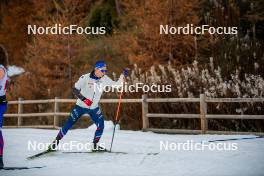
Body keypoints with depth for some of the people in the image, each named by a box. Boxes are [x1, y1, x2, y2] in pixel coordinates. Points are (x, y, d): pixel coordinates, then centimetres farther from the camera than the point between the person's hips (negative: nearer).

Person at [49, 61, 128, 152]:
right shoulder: (85, 78, -19)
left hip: (94, 108, 3)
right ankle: (56, 141, 13)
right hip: (81, 106, -3)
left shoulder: (105, 79, -7)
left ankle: (95, 145, 8)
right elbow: (75, 89, -18)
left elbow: (116, 84, -2)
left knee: (100, 126, -10)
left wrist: (123, 75, -16)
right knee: (69, 124, -1)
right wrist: (84, 99, -30)